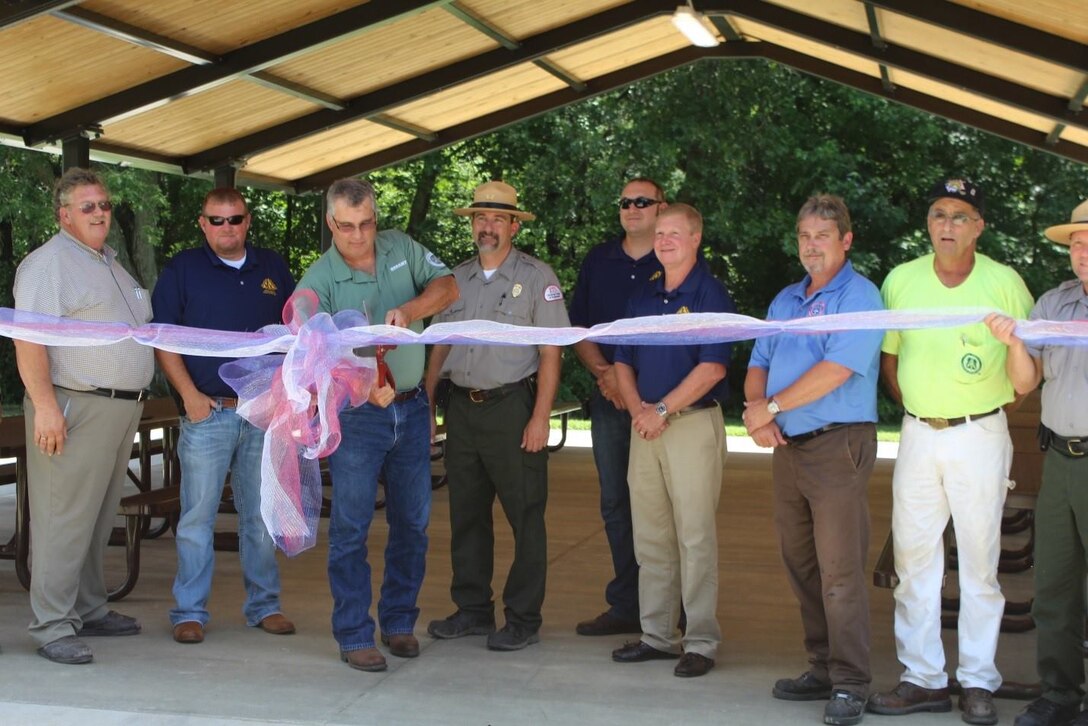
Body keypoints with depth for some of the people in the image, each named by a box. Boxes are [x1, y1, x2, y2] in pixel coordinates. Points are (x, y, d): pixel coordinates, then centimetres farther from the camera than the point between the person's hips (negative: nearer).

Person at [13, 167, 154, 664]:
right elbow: (28, 339, -17)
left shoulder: (110, 264, 20)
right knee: (64, 521, -7)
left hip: (121, 410, 9)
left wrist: (136, 399, 23)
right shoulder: (49, 263, -8)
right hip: (76, 408, -9)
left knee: (98, 520, 14)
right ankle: (52, 628, -3)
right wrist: (46, 406, -25)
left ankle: (90, 610, 24)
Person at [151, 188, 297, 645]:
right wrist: (189, 394, -11)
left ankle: (264, 604, 20)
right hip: (207, 412, -3)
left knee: (262, 514, 10)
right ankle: (189, 611, 9)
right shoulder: (182, 269, 1)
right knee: (198, 515, 0)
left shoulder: (273, 269, 11)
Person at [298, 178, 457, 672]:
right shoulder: (317, 283, -11)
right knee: (351, 526, -3)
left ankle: (399, 622, 25)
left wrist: (408, 310, -25)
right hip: (355, 415, -4)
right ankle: (354, 636, 6)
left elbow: (447, 287, -6)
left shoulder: (401, 248, 3)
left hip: (411, 408, 4)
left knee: (413, 521, 11)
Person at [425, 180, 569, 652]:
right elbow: (440, 346, 16)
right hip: (462, 407, 6)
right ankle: (473, 610, 23)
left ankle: (523, 620, 8)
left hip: (512, 407, -5)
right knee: (466, 515, 11)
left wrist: (540, 417, -14)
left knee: (525, 517, -1)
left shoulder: (536, 277, -3)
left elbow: (550, 353, -7)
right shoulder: (457, 277, 12)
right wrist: (425, 405, 9)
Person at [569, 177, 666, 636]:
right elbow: (579, 327, 15)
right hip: (609, 398, 5)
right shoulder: (598, 261, 14)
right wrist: (603, 371, -3)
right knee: (616, 504, 8)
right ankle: (627, 606, 17)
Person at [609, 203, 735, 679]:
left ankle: (701, 643, 2)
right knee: (650, 538, 9)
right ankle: (657, 635, 18)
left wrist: (662, 411, -15)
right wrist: (636, 408, -2)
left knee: (695, 537, -4)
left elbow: (712, 368, -14)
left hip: (693, 424, -7)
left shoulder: (710, 295, -5)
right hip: (646, 425, 7)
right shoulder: (644, 298, 16)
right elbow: (623, 362, 15)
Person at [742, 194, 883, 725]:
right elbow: (758, 366, 16)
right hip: (787, 447, 8)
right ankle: (822, 668, 22)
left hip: (837, 445, -8)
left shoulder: (859, 296, -7)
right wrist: (755, 412, -5)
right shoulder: (785, 301, 18)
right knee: (801, 568, 12)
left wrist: (772, 406, -13)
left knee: (839, 572, -7)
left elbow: (837, 369, -18)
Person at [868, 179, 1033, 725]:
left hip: (980, 435, -3)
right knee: (913, 557, 4)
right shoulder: (901, 280, 6)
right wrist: (914, 404, 7)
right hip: (917, 434, 3)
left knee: (980, 561, 1)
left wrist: (993, 399, 1)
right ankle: (923, 678, 13)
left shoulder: (1004, 282, -2)